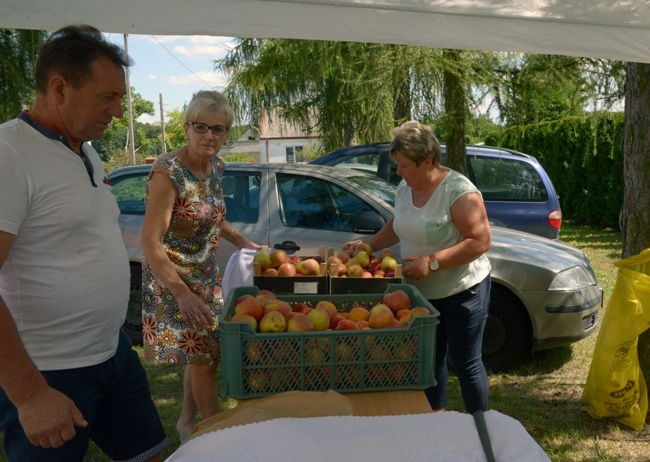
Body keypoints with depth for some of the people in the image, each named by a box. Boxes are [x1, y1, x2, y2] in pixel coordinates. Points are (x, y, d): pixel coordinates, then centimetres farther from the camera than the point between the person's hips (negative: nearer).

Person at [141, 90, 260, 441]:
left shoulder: (215, 166, -1)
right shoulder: (168, 172, -24)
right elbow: (150, 243, -27)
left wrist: (240, 241, 3)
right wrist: (182, 293, -35)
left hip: (205, 274, 8)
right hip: (173, 278, -7)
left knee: (203, 353, 16)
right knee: (202, 355, -2)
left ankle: (188, 422, 35)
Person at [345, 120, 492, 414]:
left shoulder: (458, 190, -21)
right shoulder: (405, 188, 2)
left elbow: (481, 241, -24)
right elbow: (397, 226, 19)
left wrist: (431, 262, -27)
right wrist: (368, 246, 5)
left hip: (462, 290, -7)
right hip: (421, 291, 7)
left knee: (466, 363, 5)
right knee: (430, 359, 18)